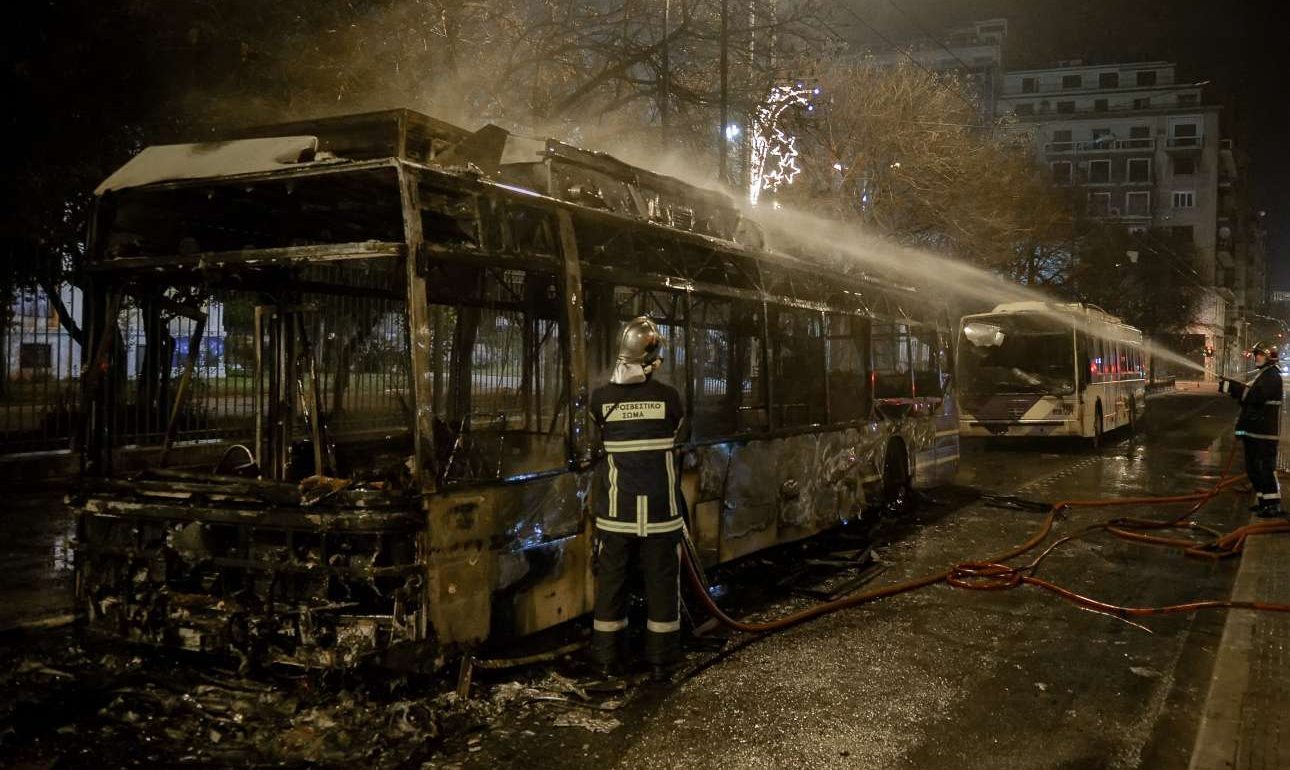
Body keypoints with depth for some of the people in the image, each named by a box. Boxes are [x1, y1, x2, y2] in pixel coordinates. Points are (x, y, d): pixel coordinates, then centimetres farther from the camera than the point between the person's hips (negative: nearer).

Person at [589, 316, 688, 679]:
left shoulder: (601, 398, -5)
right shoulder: (668, 395, -8)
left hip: (616, 509, 1)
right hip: (660, 508, -1)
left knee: (611, 580, 11)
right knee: (662, 581, 9)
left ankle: (608, 659, 18)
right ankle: (661, 659, 16)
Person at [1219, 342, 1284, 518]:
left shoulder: (1272, 376, -12)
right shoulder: (1261, 374, 20)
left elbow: (1257, 396, -25)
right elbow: (1250, 397, 19)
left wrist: (1234, 387, -25)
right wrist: (1234, 389, 2)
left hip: (1265, 431, -10)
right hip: (1253, 430, 11)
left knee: (1266, 467, -10)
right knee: (1253, 467, 15)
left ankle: (1274, 505, -8)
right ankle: (1262, 501, 24)